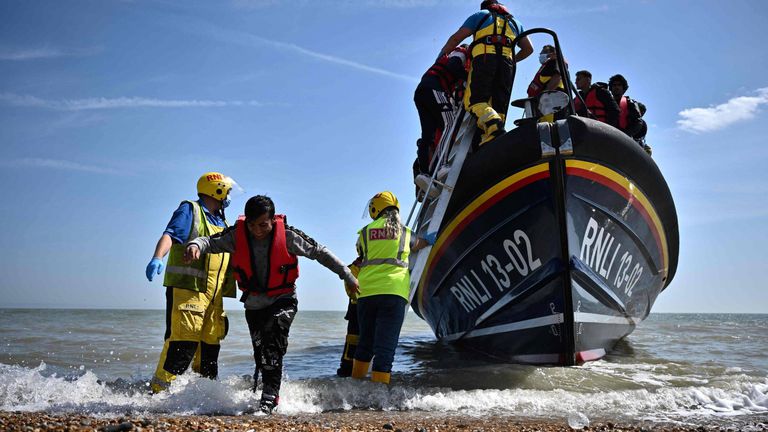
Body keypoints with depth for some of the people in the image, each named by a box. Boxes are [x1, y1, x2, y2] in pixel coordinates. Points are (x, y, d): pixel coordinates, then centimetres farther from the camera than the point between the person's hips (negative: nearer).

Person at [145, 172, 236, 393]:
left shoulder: (223, 223, 24)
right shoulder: (190, 211, 1)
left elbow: (233, 255, 31)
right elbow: (169, 235, -14)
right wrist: (157, 258, -31)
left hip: (213, 295, 7)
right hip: (186, 290, -7)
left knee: (210, 346, 8)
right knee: (182, 343, -13)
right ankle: (158, 391, -5)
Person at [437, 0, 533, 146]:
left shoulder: (480, 15, 25)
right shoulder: (515, 22, 36)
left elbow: (456, 38, 15)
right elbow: (528, 48, 30)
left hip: (484, 57, -3)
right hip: (507, 60, 4)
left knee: (474, 99, -13)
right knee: (498, 105, -2)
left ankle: (494, 128, -42)